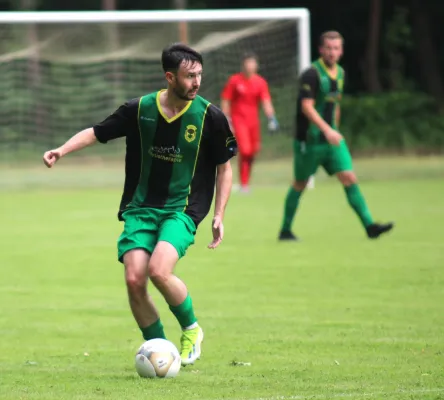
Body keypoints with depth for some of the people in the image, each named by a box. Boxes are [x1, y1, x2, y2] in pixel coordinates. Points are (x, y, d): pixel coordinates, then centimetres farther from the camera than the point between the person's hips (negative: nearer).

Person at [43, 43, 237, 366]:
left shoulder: (210, 117, -7)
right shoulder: (140, 109, -4)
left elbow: (224, 167, 5)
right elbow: (96, 132, 7)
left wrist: (219, 215, 0)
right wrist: (62, 151, -9)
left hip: (182, 210, -3)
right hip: (140, 209, 3)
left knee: (159, 271, -26)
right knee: (135, 279, -13)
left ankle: (192, 330, 2)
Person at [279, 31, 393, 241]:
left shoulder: (339, 73, 9)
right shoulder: (312, 74, -16)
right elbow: (307, 107, -23)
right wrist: (327, 130, -32)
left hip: (331, 137, 6)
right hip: (309, 139, -6)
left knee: (350, 179, -5)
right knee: (300, 185, 6)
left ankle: (369, 225, -9)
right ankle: (285, 230, 20)